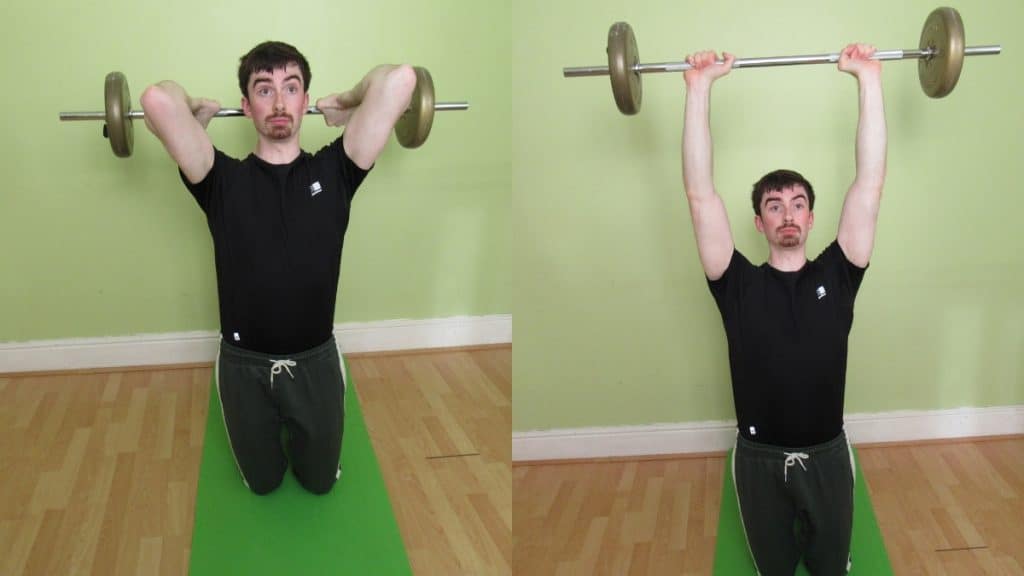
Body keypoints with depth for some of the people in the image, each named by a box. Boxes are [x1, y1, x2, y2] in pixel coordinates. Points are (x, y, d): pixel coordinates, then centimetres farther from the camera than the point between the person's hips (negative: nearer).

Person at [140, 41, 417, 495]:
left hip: (315, 363, 1)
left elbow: (400, 80, -19)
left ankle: (299, 435, 52)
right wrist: (198, 112, -3)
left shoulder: (333, 172, -7)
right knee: (262, 482, 21)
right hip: (244, 366, -1)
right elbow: (156, 99, -25)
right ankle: (273, 438, 52)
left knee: (320, 480, 21)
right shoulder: (224, 180, -10)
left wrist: (345, 104, 1)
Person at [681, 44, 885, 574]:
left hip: (827, 456, 1)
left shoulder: (836, 276, -3)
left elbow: (870, 182, -9)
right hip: (759, 460, 0)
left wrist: (869, 79, -13)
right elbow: (700, 193, -12)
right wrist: (699, 88, -15)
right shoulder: (738, 285, -6)